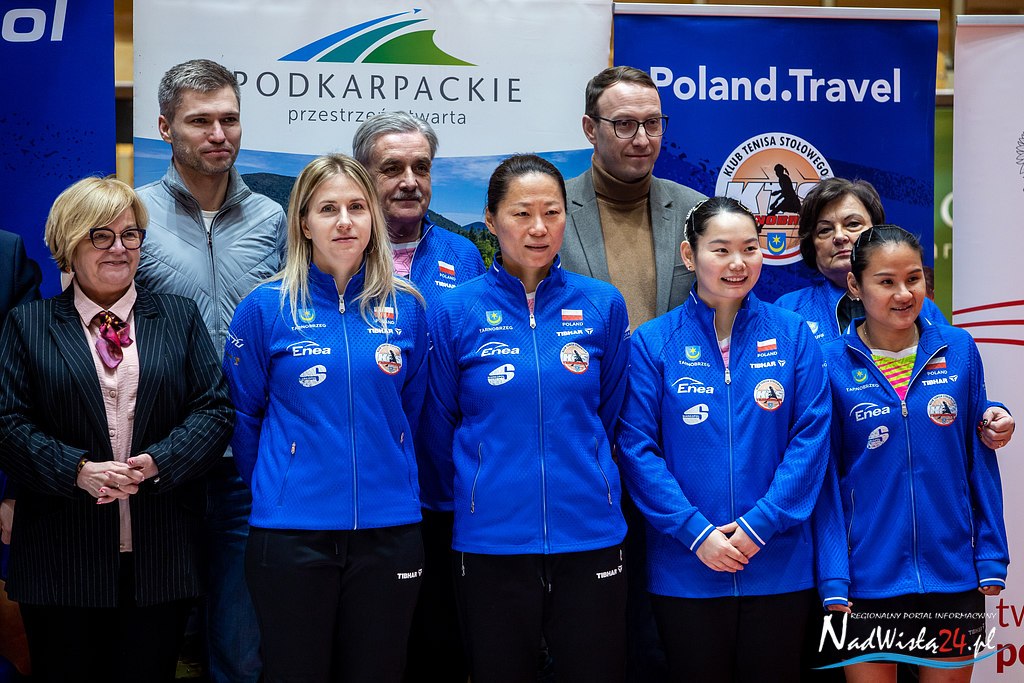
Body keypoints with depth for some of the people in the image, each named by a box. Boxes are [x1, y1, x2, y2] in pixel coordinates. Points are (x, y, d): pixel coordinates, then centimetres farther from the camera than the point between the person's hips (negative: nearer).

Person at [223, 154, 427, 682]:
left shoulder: (406, 308, 4)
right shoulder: (265, 307, -3)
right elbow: (243, 415, 4)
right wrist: (274, 490, 7)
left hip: (388, 526, 2)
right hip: (291, 531, -2)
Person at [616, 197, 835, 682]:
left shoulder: (792, 336, 2)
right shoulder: (652, 343, -1)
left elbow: (811, 439, -3)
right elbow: (637, 448, -5)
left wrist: (760, 525, -12)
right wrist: (696, 532, -13)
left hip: (778, 565, 1)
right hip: (685, 568, -1)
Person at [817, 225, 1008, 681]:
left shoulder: (959, 351, 0)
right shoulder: (832, 364, -7)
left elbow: (979, 461, 6)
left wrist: (992, 559, 1)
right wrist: (833, 580, -8)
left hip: (954, 576, 2)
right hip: (868, 580, -2)